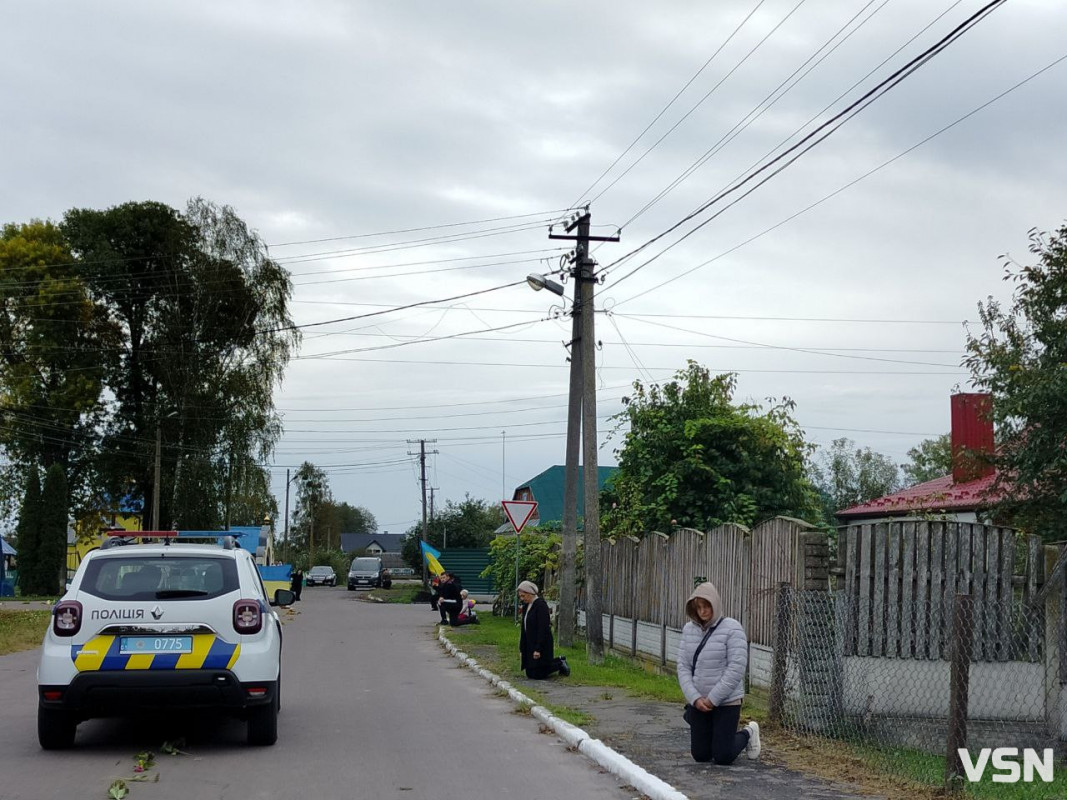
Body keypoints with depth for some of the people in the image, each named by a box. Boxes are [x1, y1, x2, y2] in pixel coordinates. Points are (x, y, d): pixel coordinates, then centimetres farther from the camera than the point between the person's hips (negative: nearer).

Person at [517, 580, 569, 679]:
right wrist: (521, 648, 12)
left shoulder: (541, 605, -17)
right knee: (530, 674, 11)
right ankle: (559, 661, 26)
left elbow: (543, 628, -22)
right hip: (529, 644, 9)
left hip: (542, 644, -9)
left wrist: (538, 649, -24)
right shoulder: (526, 606, 10)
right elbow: (524, 628, 14)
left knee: (536, 675, -10)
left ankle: (560, 664, 13)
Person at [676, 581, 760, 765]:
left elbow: (736, 669, -18)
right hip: (698, 702, 5)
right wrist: (695, 698, -12)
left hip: (727, 702, -5)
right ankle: (725, 738, 38)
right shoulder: (689, 629, 3)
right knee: (700, 755, 8)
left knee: (723, 757, -2)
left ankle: (748, 734, 26)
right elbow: (683, 667, 1)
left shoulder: (732, 629, -13)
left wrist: (713, 699, -17)